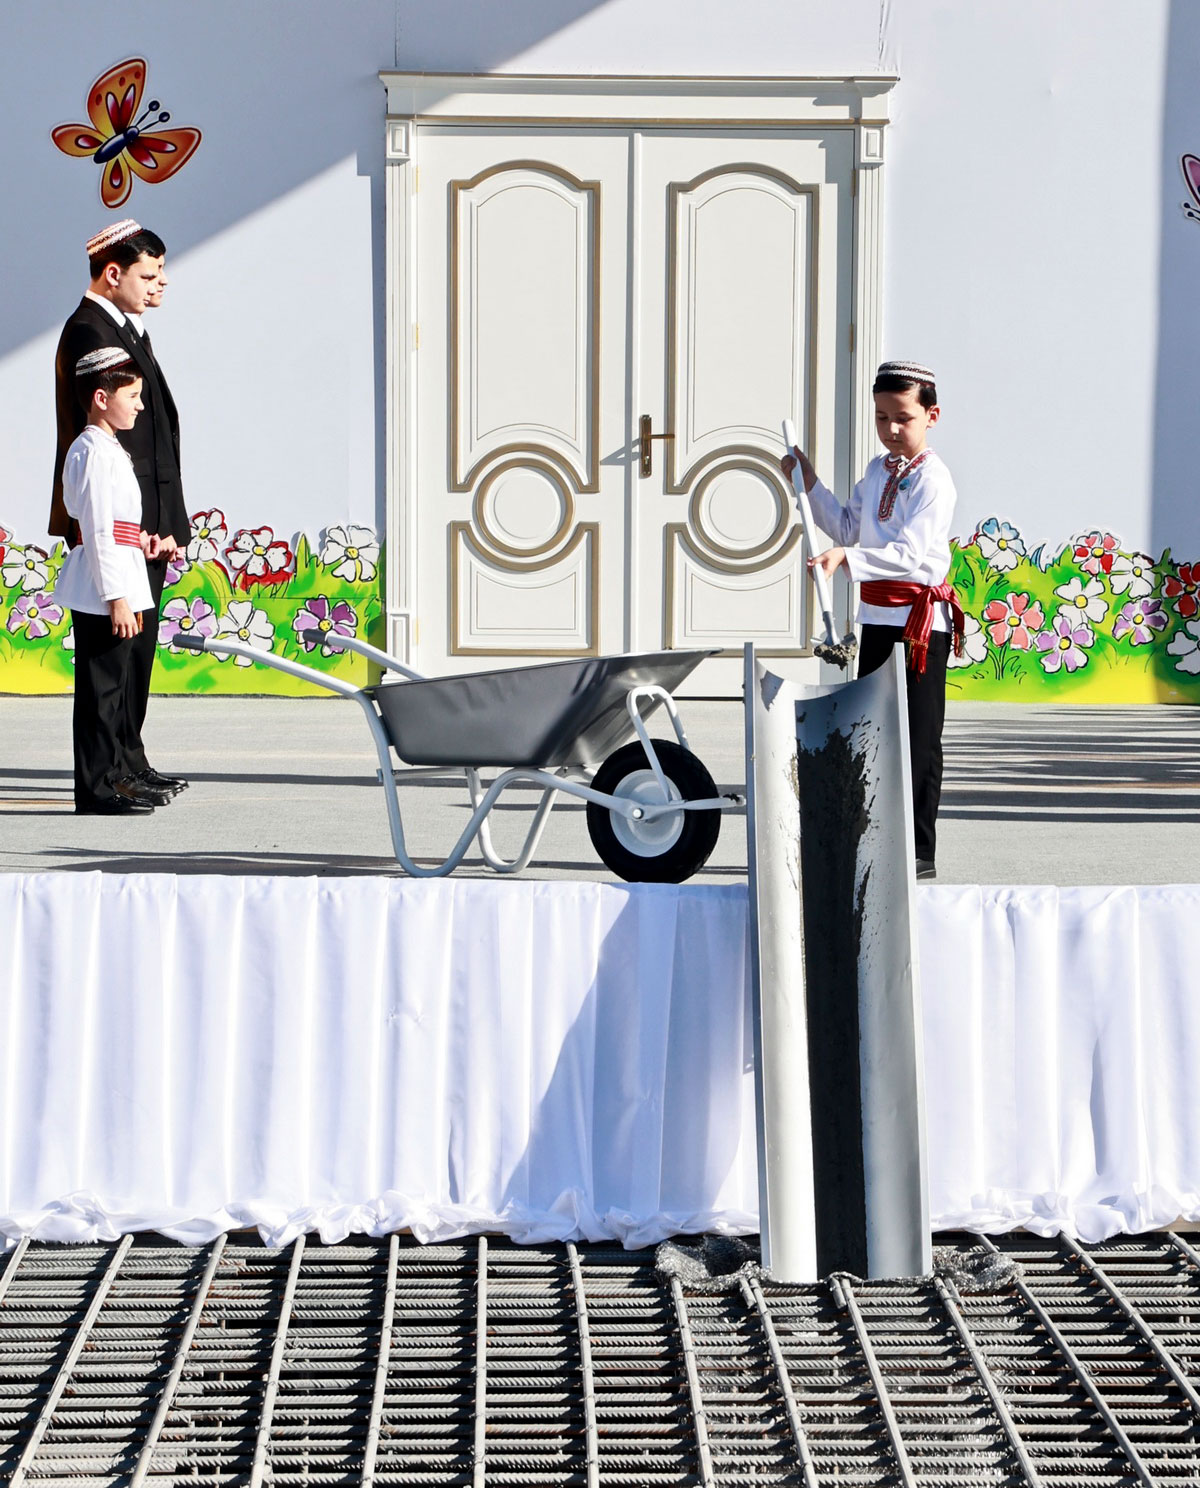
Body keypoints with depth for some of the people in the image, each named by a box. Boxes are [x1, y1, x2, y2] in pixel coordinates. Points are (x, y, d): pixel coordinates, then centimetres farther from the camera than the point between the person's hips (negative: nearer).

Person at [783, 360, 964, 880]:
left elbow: (911, 555, -26)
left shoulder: (931, 479, -15)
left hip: (922, 620, -8)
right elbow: (847, 528, 21)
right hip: (877, 616, 8)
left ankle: (920, 852, 0)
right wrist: (810, 484, 13)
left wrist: (846, 558, -36)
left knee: (918, 739, -5)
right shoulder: (877, 471, 11)